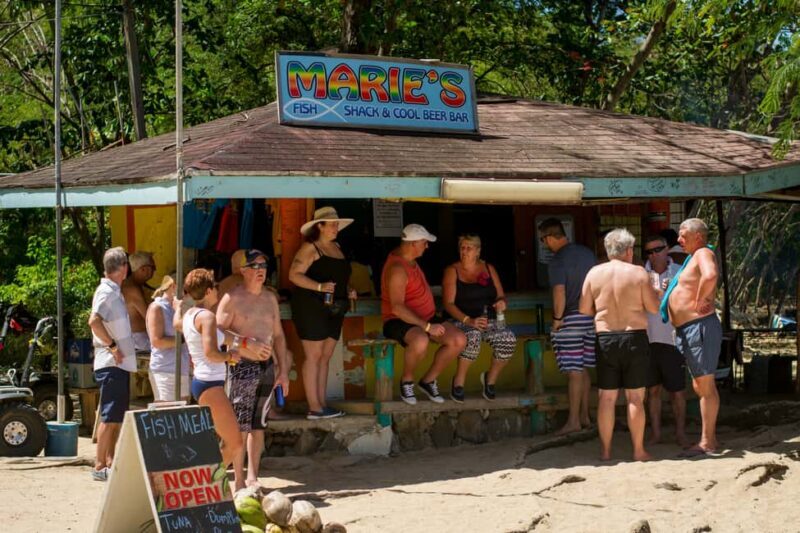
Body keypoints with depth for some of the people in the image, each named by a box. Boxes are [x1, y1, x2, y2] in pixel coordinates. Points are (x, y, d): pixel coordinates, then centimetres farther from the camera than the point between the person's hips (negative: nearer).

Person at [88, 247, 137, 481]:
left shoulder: (115, 292, 16)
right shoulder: (106, 291, -14)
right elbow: (94, 321, -29)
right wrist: (112, 346, -22)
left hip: (121, 363, 10)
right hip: (111, 364, -10)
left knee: (117, 416, 14)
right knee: (110, 416, -9)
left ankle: (110, 460, 21)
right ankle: (100, 466, -7)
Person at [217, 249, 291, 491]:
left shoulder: (270, 298, 14)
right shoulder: (233, 298, -5)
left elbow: (278, 335, 18)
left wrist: (283, 371, 15)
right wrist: (246, 342, -24)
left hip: (266, 366, 6)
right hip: (242, 365, -6)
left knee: (258, 425, 9)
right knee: (240, 426, -6)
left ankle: (252, 477, 16)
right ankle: (239, 480, -1)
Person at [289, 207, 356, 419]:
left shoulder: (336, 248, 17)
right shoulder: (310, 248, -7)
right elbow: (294, 275, -14)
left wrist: (348, 291, 11)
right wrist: (319, 287, -25)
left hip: (333, 310, 8)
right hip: (311, 306, -8)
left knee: (325, 358, 8)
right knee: (314, 356, -8)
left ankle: (322, 404, 11)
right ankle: (314, 408, -8)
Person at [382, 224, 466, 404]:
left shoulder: (409, 259, 10)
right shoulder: (397, 269, -21)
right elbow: (397, 308, -28)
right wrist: (427, 327, -28)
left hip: (425, 318, 9)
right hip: (399, 322, -9)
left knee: (459, 340, -10)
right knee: (421, 341, -42)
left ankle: (429, 380, 6)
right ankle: (407, 381, -13)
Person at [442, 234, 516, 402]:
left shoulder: (489, 269, 14)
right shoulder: (452, 271, 2)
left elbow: (501, 296, 18)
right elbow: (448, 304, -7)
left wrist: (501, 302, -9)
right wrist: (468, 320, -24)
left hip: (490, 321, 4)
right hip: (462, 321, -4)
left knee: (509, 339, -27)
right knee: (473, 337, -39)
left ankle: (490, 378, -3)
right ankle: (459, 380, -17)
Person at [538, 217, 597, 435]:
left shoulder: (557, 261, -13)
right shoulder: (587, 253, 9)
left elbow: (559, 294, -20)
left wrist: (556, 320, -10)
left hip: (571, 318, -7)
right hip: (592, 316, 7)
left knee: (574, 371, -5)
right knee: (584, 368, 14)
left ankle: (573, 420, -2)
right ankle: (584, 416, 18)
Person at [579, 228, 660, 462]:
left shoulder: (595, 273, 0)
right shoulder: (638, 273, -6)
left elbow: (584, 309, 2)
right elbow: (653, 307, -5)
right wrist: (651, 290, 13)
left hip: (605, 338, 2)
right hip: (634, 337, -2)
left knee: (606, 397, 7)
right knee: (635, 397, 3)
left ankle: (605, 450, 9)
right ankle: (638, 450, 7)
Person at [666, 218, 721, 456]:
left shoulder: (703, 254, -12)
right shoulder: (694, 257, 20)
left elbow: (710, 276, -33)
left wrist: (700, 301, -22)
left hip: (700, 326, -11)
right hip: (688, 329, 11)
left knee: (705, 384, -8)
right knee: (700, 385, 15)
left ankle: (706, 442, -6)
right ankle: (710, 437, 22)